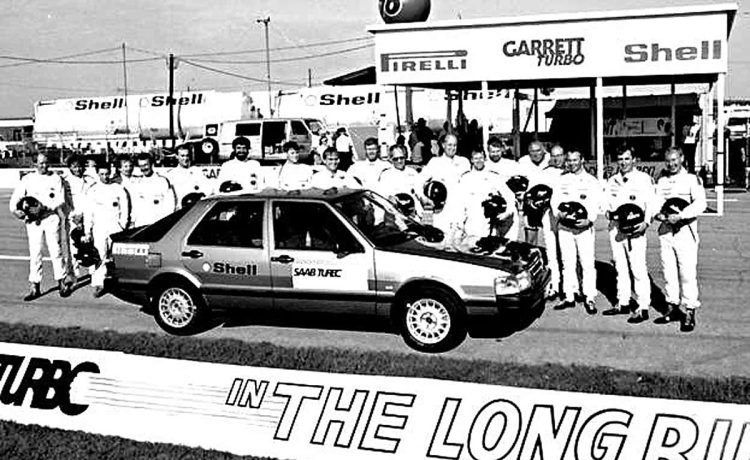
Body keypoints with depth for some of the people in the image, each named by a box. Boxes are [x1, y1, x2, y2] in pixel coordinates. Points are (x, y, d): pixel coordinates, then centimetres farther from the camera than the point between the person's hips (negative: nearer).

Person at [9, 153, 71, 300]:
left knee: (56, 250, -1)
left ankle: (62, 282, 10)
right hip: (33, 220, 2)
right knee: (34, 253, 2)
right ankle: (34, 287, 6)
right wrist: (14, 209, -14)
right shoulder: (27, 179, 10)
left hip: (51, 217, -2)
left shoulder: (56, 179, 5)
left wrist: (45, 207, -17)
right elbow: (16, 196, 4)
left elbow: (60, 200, -4)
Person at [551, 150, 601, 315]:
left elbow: (595, 203, -3)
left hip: (584, 227, -3)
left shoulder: (591, 181, 4)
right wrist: (558, 212, -12)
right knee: (567, 262, 7)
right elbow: (555, 199, 9)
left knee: (587, 263, -7)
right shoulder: (562, 180, 14)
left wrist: (589, 219, -19)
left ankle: (589, 298, -2)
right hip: (564, 227, 3)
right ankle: (569, 297, 14)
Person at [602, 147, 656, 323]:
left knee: (638, 269, -8)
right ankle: (623, 303, 20)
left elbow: (651, 202, -6)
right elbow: (606, 201, 17)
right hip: (615, 228, 6)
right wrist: (608, 211, -6)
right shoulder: (612, 181, 16)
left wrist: (646, 222, -19)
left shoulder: (644, 179, 0)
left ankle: (643, 308, -5)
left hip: (635, 229, -6)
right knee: (620, 268, 11)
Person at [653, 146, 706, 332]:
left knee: (688, 272, -6)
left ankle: (689, 311, 1)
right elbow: (656, 203, 12)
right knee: (668, 272, 8)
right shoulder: (662, 181, 14)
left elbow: (700, 203, -11)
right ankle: (672, 307, 19)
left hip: (685, 230, -5)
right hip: (665, 231, 5)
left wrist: (680, 216, -22)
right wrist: (658, 214, -10)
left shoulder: (692, 179, -1)